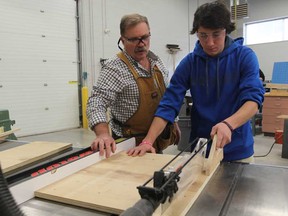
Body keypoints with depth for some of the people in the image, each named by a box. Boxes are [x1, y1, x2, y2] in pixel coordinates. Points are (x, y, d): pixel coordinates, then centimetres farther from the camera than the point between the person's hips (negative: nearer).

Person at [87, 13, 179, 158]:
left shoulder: (156, 61, 2)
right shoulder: (115, 68, -20)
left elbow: (167, 96, 13)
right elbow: (97, 101, -30)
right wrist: (103, 133, -45)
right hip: (130, 143, -6)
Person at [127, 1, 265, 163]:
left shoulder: (244, 56, -8)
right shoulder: (189, 62, -6)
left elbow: (253, 99, -19)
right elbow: (169, 104, -11)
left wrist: (228, 124, -38)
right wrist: (148, 141, -22)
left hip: (237, 151, 0)